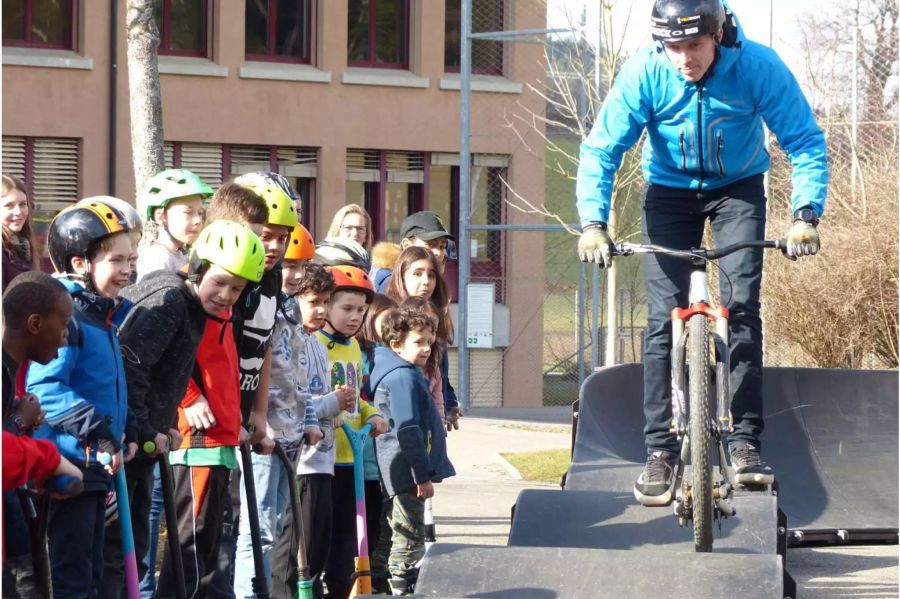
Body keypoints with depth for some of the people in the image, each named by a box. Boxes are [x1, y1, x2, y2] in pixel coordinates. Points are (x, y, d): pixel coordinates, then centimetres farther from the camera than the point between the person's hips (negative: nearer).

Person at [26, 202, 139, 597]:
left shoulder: (103, 316, 15)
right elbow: (43, 387, -27)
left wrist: (124, 432, 11)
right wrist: (98, 430, -31)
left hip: (95, 466, 10)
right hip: (68, 464, -10)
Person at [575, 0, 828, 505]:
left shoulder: (759, 67, -27)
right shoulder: (644, 74, -25)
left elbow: (806, 140, -20)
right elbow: (601, 150, -19)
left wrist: (806, 214, -33)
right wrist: (593, 222, -32)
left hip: (737, 187, 0)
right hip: (670, 191, 0)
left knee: (742, 305, -15)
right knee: (664, 317, -8)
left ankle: (746, 440, -10)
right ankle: (660, 450, -3)